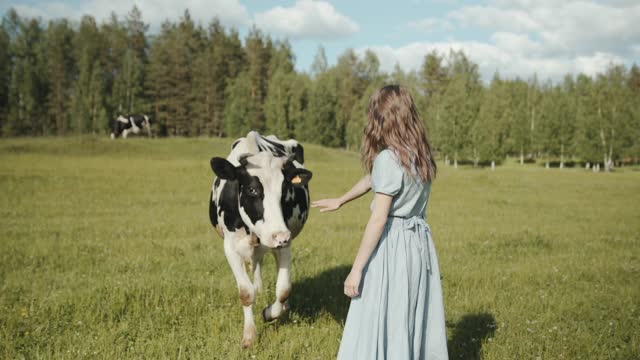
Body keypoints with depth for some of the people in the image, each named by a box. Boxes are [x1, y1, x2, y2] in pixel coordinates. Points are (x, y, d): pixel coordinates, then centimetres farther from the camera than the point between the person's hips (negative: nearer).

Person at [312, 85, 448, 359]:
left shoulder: (388, 158, -15)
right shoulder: (421, 154, 10)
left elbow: (379, 219, -18)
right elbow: (372, 179, 23)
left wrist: (357, 268, -14)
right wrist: (340, 201, 36)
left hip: (392, 246, -8)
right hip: (420, 243, 8)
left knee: (379, 326, 1)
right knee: (416, 323, 15)